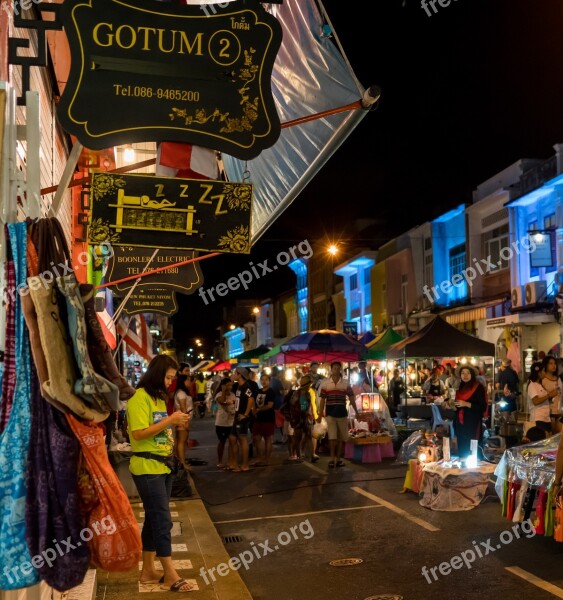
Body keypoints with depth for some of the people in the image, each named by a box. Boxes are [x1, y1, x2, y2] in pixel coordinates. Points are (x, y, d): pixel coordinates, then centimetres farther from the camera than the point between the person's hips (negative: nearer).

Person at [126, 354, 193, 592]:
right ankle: (170, 575, 5)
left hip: (163, 465, 9)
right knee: (163, 519, -4)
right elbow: (138, 434, -22)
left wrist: (175, 424, 3)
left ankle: (148, 571, 24)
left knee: (154, 518, 14)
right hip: (147, 467, -9)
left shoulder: (160, 397, 15)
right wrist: (170, 420, -20)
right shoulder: (139, 397, -14)